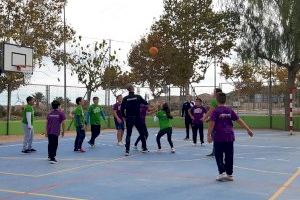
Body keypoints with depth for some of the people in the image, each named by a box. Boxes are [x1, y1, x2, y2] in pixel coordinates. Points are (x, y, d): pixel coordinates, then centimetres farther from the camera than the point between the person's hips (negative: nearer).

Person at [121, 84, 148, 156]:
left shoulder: (125, 98, -2)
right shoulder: (138, 97, -4)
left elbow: (122, 109, -3)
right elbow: (146, 103, 4)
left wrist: (124, 116, 10)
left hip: (129, 119, 1)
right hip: (137, 118, -1)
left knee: (128, 134, 6)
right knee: (142, 133, 14)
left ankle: (127, 150, -2)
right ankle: (144, 148, 22)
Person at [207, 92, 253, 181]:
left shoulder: (216, 111, -7)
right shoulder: (230, 110, 6)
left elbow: (212, 124, -14)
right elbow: (239, 120, 8)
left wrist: (208, 135, -12)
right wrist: (248, 129, 14)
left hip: (218, 137, -4)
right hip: (229, 137, 4)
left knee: (219, 156, 5)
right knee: (229, 156, 11)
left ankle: (222, 172, -7)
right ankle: (229, 174, 16)